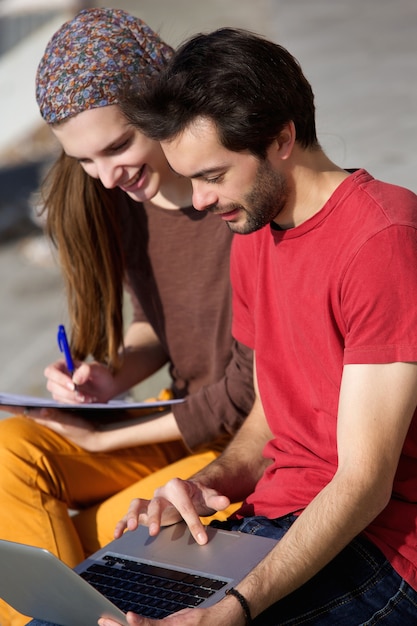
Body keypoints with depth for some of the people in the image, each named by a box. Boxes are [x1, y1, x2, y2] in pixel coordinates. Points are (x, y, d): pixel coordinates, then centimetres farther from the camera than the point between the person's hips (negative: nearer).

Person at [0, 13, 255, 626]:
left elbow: (250, 391, -19)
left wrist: (104, 439, -14)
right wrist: (114, 376, -8)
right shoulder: (122, 195, -1)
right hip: (184, 416, 7)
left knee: (85, 536, -23)